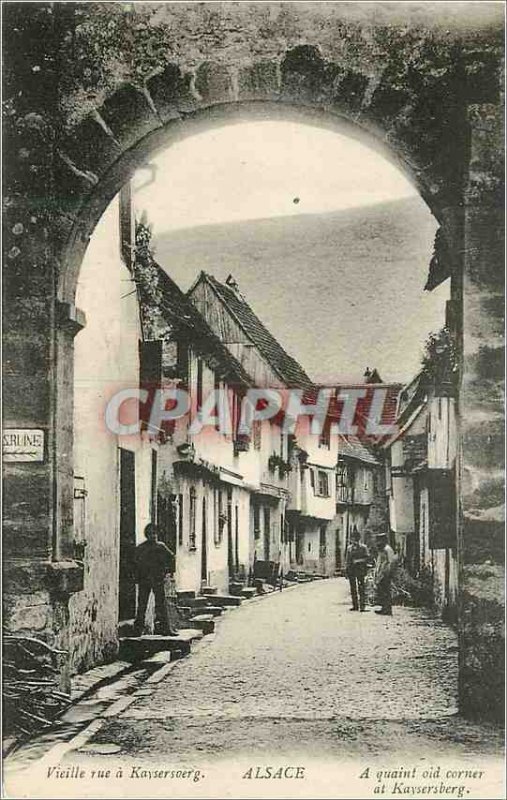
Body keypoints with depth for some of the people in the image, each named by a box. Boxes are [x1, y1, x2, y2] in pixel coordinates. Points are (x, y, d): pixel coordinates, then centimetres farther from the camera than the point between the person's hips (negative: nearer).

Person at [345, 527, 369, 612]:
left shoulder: (363, 547, 1)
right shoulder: (349, 548, 13)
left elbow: (366, 558, -1)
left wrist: (358, 561, -14)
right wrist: (346, 569, 11)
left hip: (360, 570, -5)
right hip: (351, 570, 5)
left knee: (361, 588, -8)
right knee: (353, 588, 6)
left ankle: (362, 606, -9)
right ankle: (355, 605, 11)